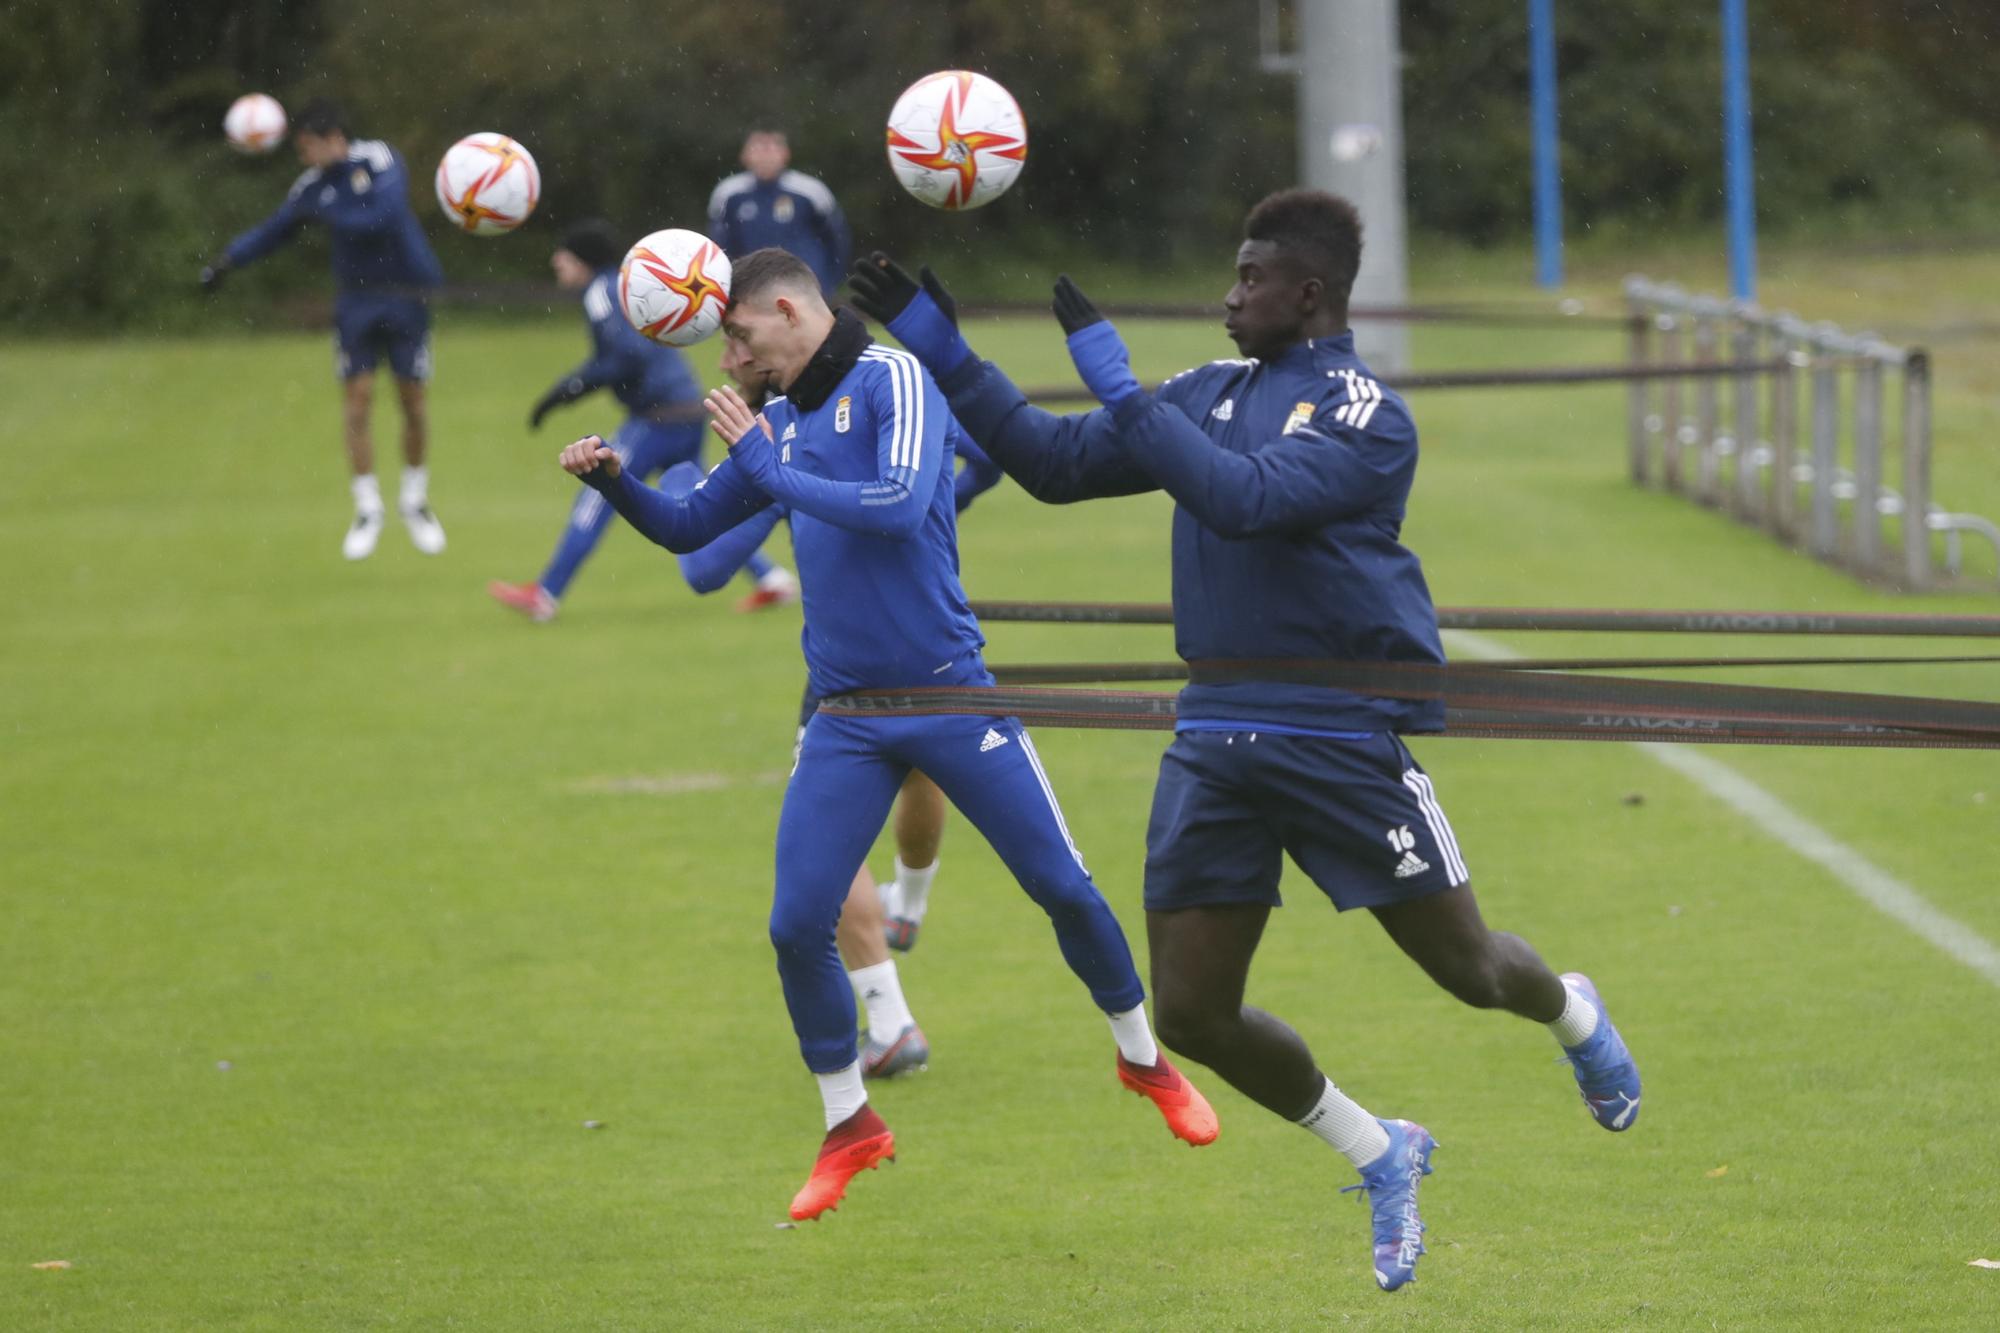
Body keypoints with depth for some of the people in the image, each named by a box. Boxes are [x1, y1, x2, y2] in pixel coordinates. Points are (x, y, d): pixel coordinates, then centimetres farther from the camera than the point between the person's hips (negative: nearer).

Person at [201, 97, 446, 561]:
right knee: (357, 399, -6)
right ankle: (367, 509, 5)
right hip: (356, 301, 3)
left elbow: (387, 215, -25)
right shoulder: (313, 185, 1)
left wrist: (330, 215, -25)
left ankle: (416, 501, 23)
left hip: (405, 297, -3)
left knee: (413, 400, 3)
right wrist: (229, 259, -2)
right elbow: (273, 230, 10)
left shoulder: (379, 161, -12)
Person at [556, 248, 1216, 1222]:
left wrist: (770, 470, -18)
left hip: (948, 694, -5)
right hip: (846, 719, 5)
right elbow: (687, 527, 19)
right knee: (797, 925, -4)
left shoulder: (891, 380, -9)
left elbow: (900, 505, -25)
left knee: (1062, 887, 0)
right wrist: (614, 482, 1)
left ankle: (1144, 1059, 23)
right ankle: (848, 1125, 13)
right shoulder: (780, 421, 11)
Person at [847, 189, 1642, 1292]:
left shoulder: (1366, 415, -11)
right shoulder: (1210, 393, 11)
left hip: (1345, 738, -6)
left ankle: (1574, 1015, 44)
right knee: (1191, 1013, 0)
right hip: (1216, 736, 6)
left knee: (1469, 971, 6)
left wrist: (1118, 386, -26)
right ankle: (1382, 1160, 21)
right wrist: (943, 354, 5)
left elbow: (1244, 497, -27)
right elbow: (1056, 462, 12)